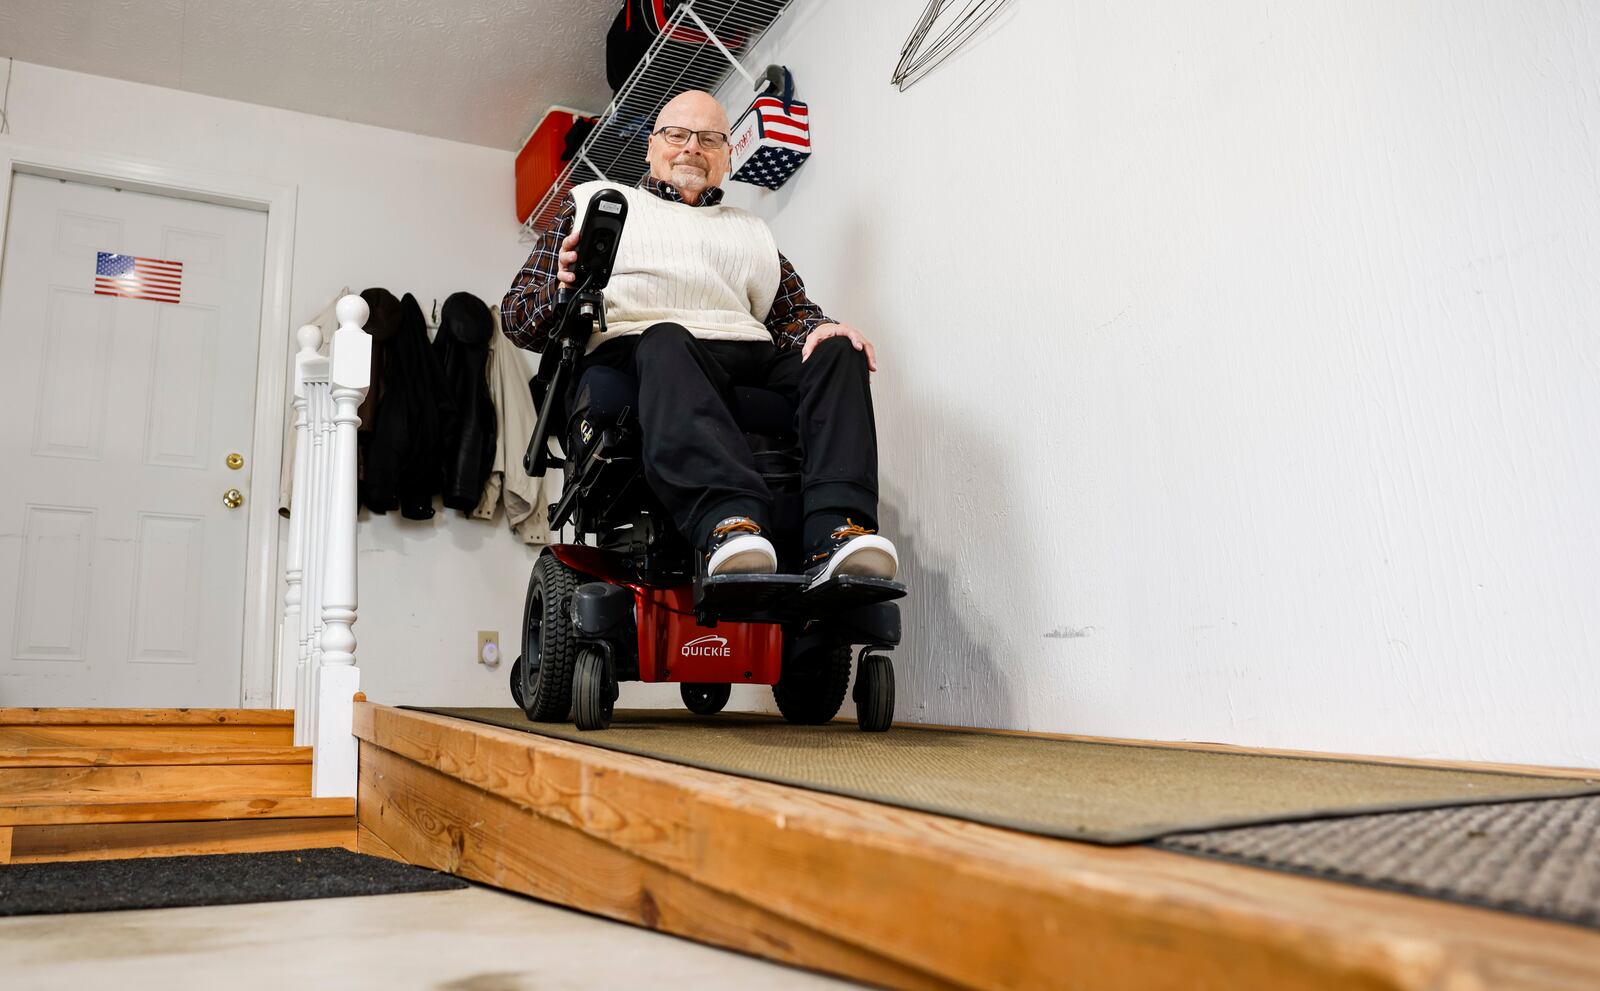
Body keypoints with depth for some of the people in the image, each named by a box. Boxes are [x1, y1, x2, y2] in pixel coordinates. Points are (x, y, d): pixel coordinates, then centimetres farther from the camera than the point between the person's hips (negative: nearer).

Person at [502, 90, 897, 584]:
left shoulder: (752, 230, 33)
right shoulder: (592, 200, 25)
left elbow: (793, 315, 19)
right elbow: (517, 317, 16)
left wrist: (819, 329, -7)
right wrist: (562, 290, -9)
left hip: (748, 358, 3)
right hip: (626, 348, -3)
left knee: (837, 351, -24)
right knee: (665, 342, -37)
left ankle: (836, 533, -45)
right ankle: (729, 523, -59)